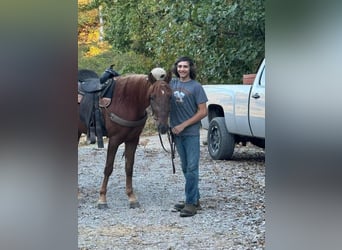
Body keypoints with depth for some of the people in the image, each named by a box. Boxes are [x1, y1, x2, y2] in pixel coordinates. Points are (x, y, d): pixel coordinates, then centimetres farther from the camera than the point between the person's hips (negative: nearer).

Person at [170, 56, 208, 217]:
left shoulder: (196, 86, -6)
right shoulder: (172, 84, 8)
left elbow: (203, 112, -9)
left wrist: (183, 125, -13)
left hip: (191, 133, -6)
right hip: (177, 132, 6)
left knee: (192, 167, -7)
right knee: (185, 168, 13)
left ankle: (191, 203, -4)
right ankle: (195, 199, 24)